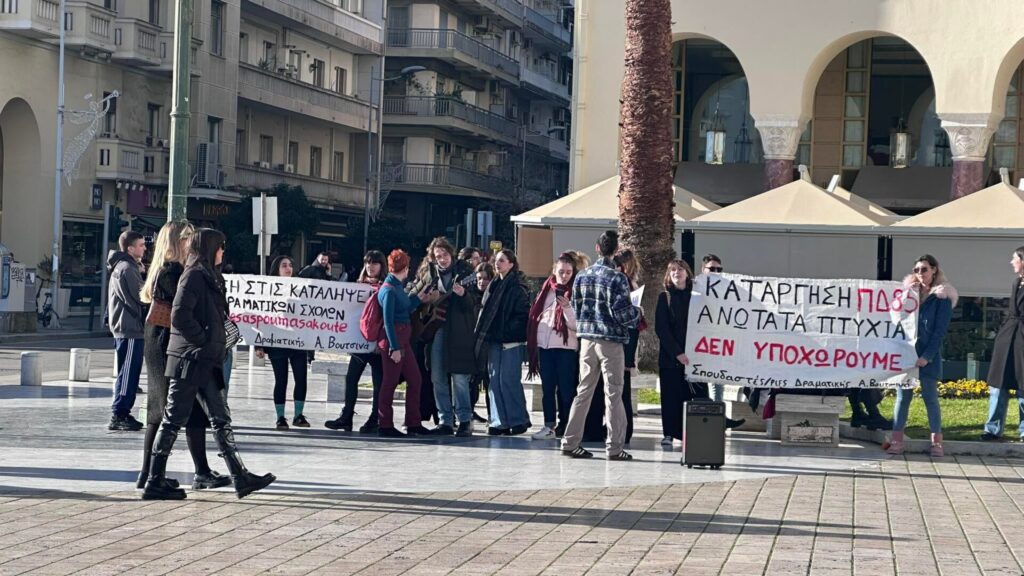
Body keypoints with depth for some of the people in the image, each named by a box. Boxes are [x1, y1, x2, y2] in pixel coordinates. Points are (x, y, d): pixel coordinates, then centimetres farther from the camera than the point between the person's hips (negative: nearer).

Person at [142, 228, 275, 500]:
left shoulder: (209, 277, 17)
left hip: (205, 362, 10)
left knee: (221, 419, 8)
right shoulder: (194, 275, -12)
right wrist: (203, 339, -14)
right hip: (190, 358, -10)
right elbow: (179, 316, -21)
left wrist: (218, 341, 11)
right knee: (174, 419, -4)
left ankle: (240, 478, 8)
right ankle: (155, 482, 1)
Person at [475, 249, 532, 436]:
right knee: (495, 380, 4)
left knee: (508, 380, -8)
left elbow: (522, 314, -12)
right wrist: (484, 335, 8)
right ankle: (499, 421, 7)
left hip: (511, 341, -7)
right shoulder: (493, 286, 16)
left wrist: (508, 333, -18)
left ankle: (518, 420, 1)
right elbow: (485, 312, 18)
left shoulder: (518, 287, -5)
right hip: (494, 340, 7)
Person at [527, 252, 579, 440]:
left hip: (566, 347, -5)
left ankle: (565, 426, 0)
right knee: (547, 388, 6)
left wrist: (567, 308, -23)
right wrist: (532, 343, 11)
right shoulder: (546, 291, 13)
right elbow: (536, 315, 16)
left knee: (565, 388, -3)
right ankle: (549, 426, 10)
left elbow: (577, 325, -7)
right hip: (544, 345, 5)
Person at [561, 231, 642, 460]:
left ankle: (570, 442, 10)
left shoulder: (582, 276, 6)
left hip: (587, 338, 5)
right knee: (613, 393, 0)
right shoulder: (617, 278, -12)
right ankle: (615, 447, 1)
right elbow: (622, 312, -15)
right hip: (611, 340, -5)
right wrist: (638, 313, 5)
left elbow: (576, 308, 11)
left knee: (584, 390, 11)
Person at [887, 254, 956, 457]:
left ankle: (936, 441, 4)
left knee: (930, 397, -2)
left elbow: (940, 330, -7)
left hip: (928, 355, -4)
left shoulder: (942, 297, -1)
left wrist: (927, 356, -13)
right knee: (903, 396, 2)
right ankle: (897, 440, 2)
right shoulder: (910, 292, 13)